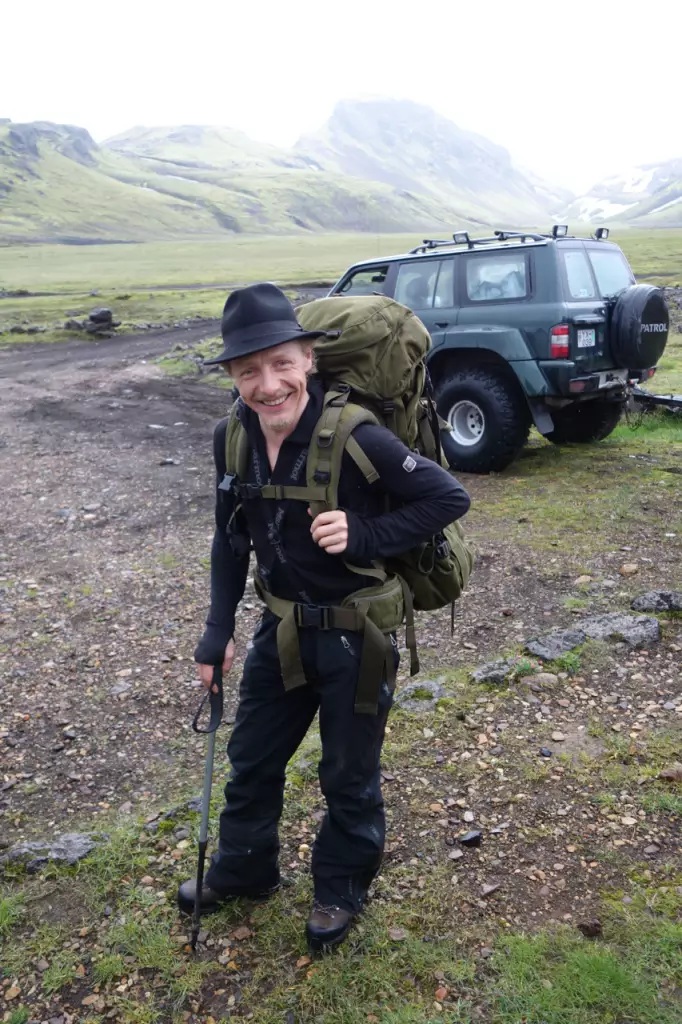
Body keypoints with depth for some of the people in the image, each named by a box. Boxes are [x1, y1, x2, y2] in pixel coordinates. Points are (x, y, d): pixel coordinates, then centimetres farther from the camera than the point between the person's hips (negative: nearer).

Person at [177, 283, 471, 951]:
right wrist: (218, 635, 5)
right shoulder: (233, 439, -8)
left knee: (348, 777, 16)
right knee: (251, 758, 23)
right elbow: (231, 540, 4)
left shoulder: (354, 436, -26)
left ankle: (340, 890, 45)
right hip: (282, 630, 5)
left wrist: (362, 535, -28)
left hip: (356, 637, -5)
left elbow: (449, 498, -18)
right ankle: (242, 871, 51)